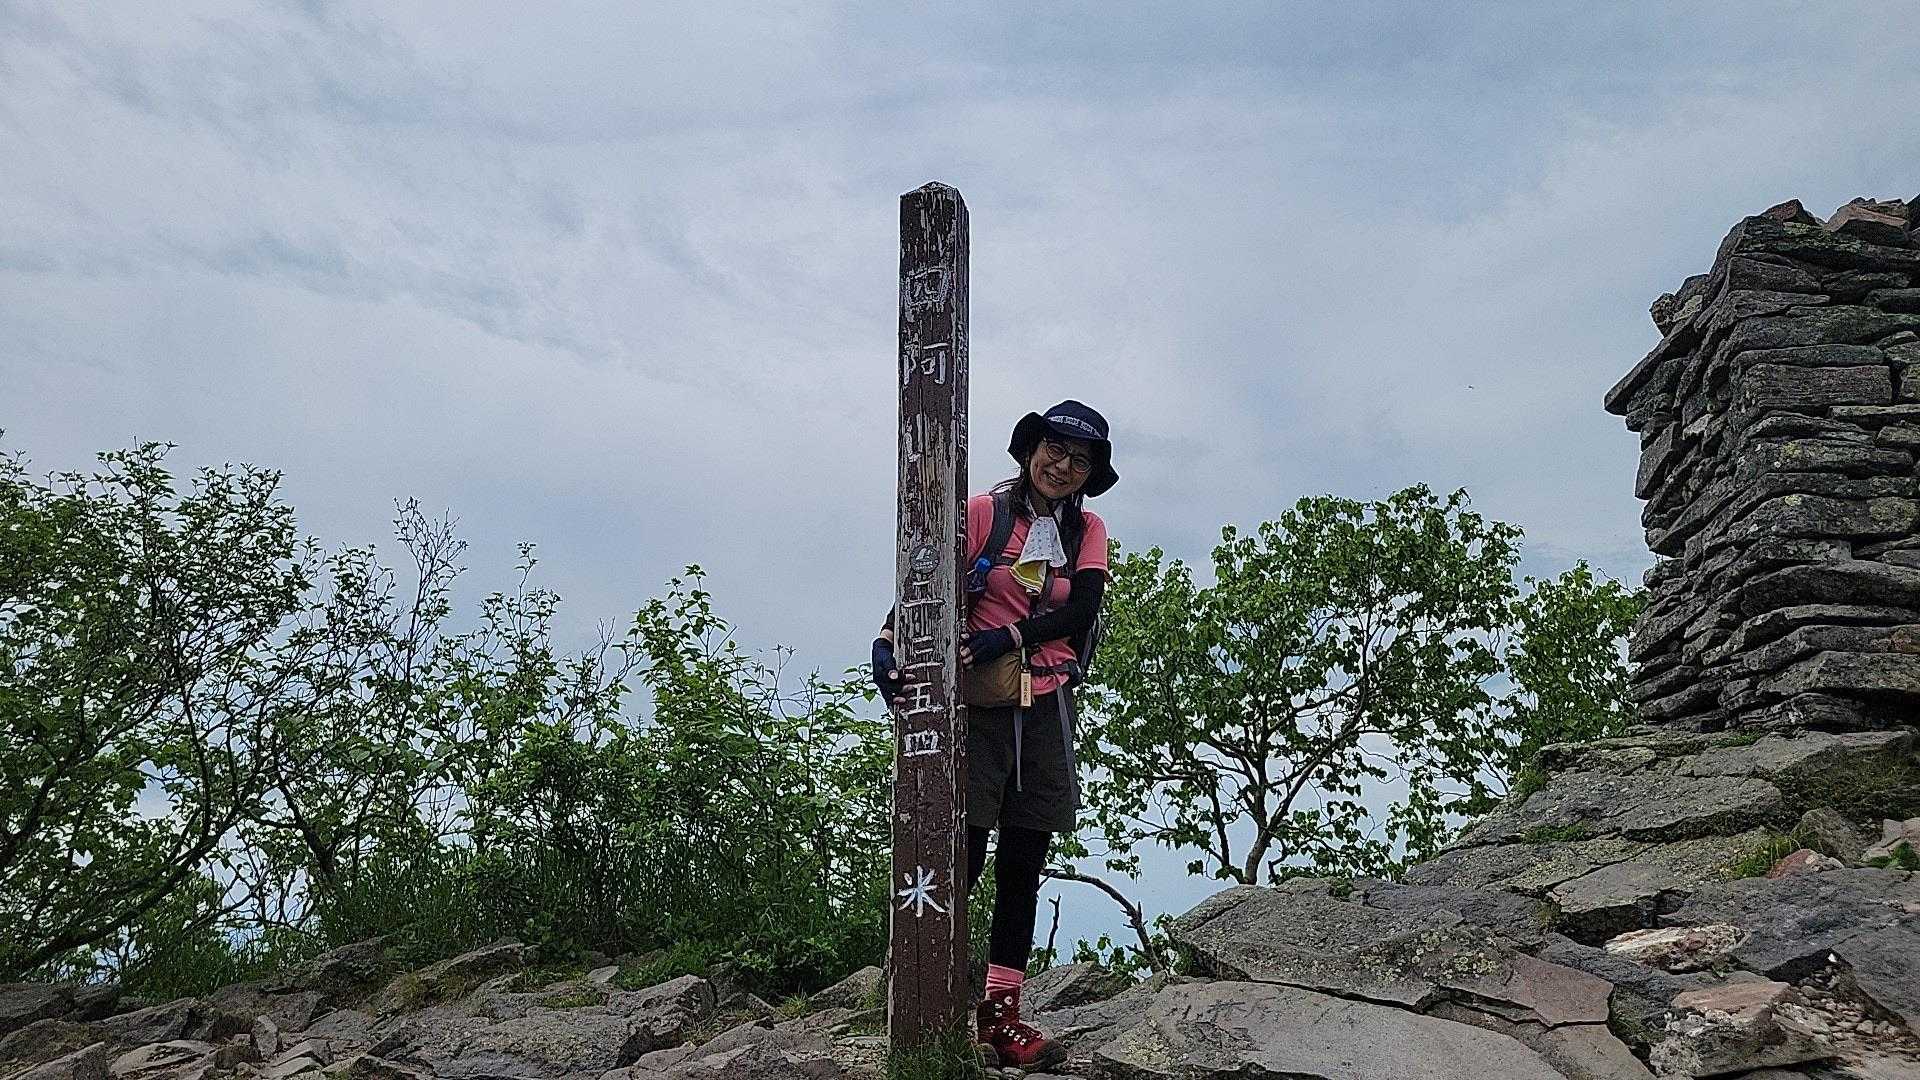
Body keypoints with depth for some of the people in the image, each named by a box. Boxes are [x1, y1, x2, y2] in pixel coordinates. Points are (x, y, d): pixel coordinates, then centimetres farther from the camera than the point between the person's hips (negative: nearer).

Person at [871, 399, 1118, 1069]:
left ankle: (1000, 1009, 15)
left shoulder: (1088, 531, 10)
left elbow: (1080, 614, -5)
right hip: (977, 705, -4)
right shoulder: (985, 512, -2)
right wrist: (886, 647, -27)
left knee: (1023, 864, 7)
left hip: (1046, 707, 4)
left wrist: (1003, 639, -19)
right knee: (962, 855, -10)